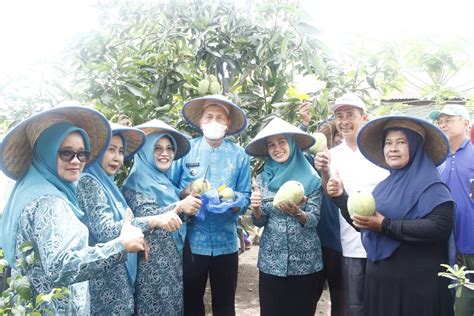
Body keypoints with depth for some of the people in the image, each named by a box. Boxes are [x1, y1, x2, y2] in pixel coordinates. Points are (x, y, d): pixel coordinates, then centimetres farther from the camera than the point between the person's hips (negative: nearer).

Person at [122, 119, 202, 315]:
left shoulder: (166, 182, 15)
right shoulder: (137, 182, -8)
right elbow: (143, 218, -19)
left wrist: (189, 203, 1)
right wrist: (178, 207, -24)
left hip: (173, 262, 8)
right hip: (151, 263, -7)